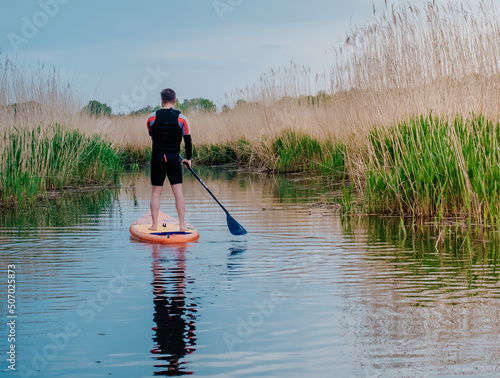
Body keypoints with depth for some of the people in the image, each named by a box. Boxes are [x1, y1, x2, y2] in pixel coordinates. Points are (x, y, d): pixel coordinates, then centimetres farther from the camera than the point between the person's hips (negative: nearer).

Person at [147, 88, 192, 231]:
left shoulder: (152, 117, -1)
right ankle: (182, 224, 3)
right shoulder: (181, 118, -3)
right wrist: (188, 158, 14)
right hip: (174, 159, -1)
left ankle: (154, 224, 6)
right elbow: (187, 140, 0)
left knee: (156, 191, 8)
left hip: (157, 157, 1)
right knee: (178, 191, 3)